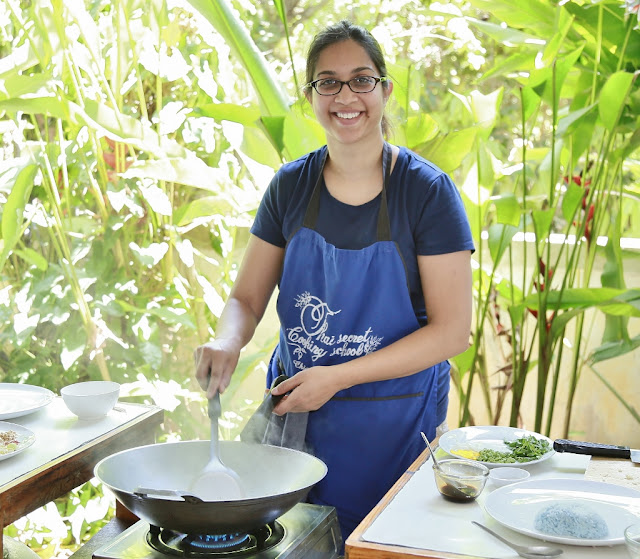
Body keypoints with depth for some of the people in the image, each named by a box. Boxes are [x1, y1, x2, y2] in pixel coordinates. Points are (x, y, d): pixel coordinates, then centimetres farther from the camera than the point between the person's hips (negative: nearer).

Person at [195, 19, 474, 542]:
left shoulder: (427, 190, -11)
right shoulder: (291, 186, 1)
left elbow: (453, 330, -13)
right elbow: (246, 298, 6)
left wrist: (337, 377, -17)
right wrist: (227, 341, -18)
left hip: (392, 420, -3)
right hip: (294, 405, 3)